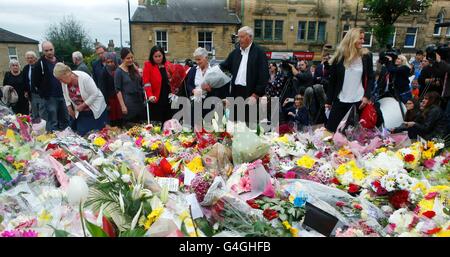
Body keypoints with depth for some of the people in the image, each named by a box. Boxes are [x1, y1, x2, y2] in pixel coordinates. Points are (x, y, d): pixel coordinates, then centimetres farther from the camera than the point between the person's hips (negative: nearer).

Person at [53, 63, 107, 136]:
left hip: (95, 109, -5)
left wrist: (83, 105, -21)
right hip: (81, 112, 5)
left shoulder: (84, 77, -25)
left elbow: (95, 93, -23)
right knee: (81, 134, 4)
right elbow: (66, 95, 11)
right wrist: (69, 106, -2)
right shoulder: (64, 82, -7)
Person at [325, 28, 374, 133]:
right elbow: (332, 80, 3)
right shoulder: (339, 56, 0)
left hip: (358, 101, 0)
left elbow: (371, 78, 7)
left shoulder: (366, 56, 3)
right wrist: (329, 100, 2)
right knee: (331, 130, 3)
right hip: (340, 101, 0)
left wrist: (367, 96, -6)